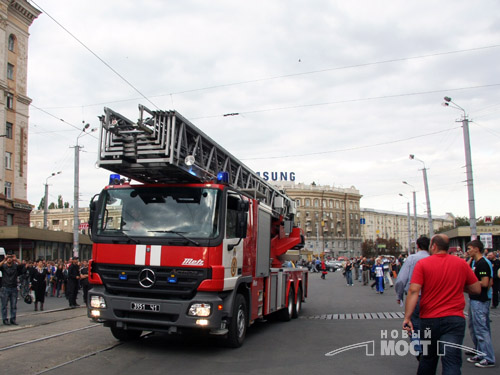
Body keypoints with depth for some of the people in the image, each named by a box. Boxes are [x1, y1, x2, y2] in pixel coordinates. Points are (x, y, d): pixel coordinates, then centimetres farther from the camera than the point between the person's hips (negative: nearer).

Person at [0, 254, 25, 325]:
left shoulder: (15, 266, 5)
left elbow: (22, 266, -11)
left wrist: (16, 260, -21)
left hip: (14, 288, 2)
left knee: (14, 305, 5)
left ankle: (13, 319, 11)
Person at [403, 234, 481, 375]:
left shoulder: (422, 264, -5)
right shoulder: (462, 263, 2)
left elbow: (413, 291, -14)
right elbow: (476, 289, 8)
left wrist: (407, 317, -13)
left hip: (429, 319, 0)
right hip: (455, 319, 0)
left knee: (428, 359, 19)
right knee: (452, 363, -5)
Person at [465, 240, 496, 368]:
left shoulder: (483, 263, -17)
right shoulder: (474, 262, 12)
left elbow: (485, 283, -23)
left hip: (480, 301, -10)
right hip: (474, 299, 10)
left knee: (481, 329, -6)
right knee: (473, 328, 16)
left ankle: (489, 359, 0)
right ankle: (480, 354, 26)